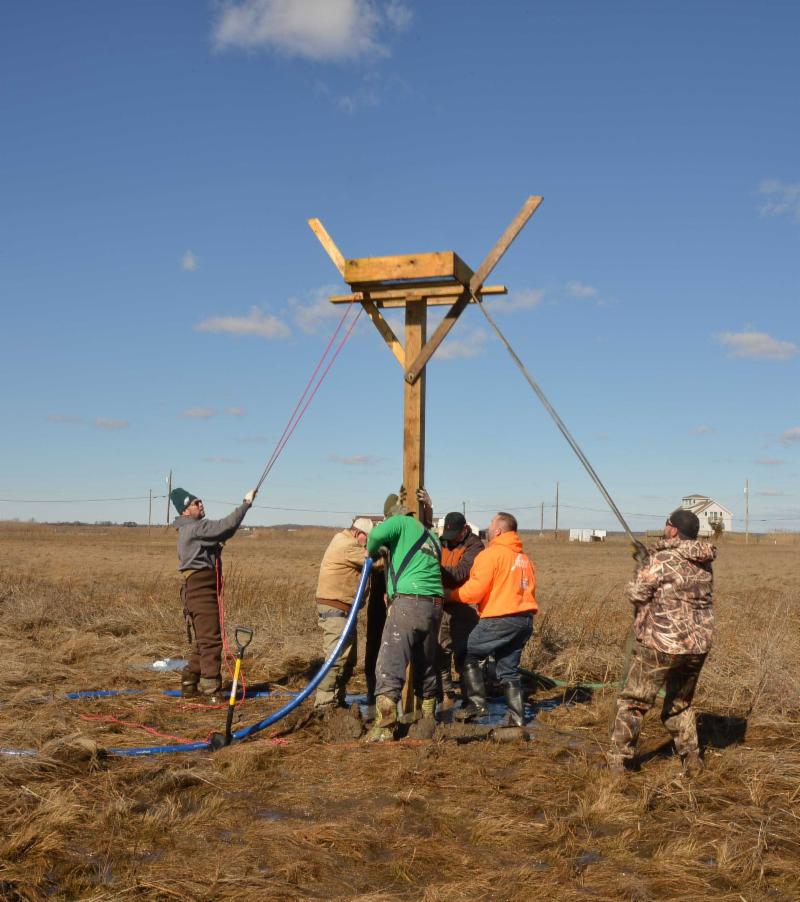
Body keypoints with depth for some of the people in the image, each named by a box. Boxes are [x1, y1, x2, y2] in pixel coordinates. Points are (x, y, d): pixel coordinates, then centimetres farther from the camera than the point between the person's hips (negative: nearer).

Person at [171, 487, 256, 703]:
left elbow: (222, 533, 20)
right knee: (211, 640, -10)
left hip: (201, 589, 11)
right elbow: (226, 525, -22)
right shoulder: (194, 528, -13)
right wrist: (246, 504, -14)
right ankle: (211, 692, -10)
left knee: (202, 641, 16)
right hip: (200, 588, -11)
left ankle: (190, 685, 23)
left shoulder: (192, 529, 19)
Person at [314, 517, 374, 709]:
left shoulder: (344, 541, 16)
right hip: (334, 609, -11)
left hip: (344, 610, 11)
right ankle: (324, 705, -10)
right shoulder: (347, 545, -16)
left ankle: (337, 700, 23)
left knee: (348, 659, 15)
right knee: (337, 657, -12)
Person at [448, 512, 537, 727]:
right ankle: (517, 717, 11)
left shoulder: (491, 554, -9)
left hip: (500, 619, -8)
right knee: (509, 669, 14)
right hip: (525, 619, 8)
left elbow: (474, 591, -14)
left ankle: (477, 703, 0)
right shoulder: (524, 557, 18)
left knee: (469, 655, 5)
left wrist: (451, 594, 0)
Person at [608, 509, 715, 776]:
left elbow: (636, 593, -13)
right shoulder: (704, 563, 6)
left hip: (661, 644, -6)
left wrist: (643, 569, 7)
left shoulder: (661, 559, -14)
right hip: (698, 645, 6)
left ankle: (618, 760, 7)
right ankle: (692, 760, 22)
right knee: (681, 704, 24)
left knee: (632, 702, 6)